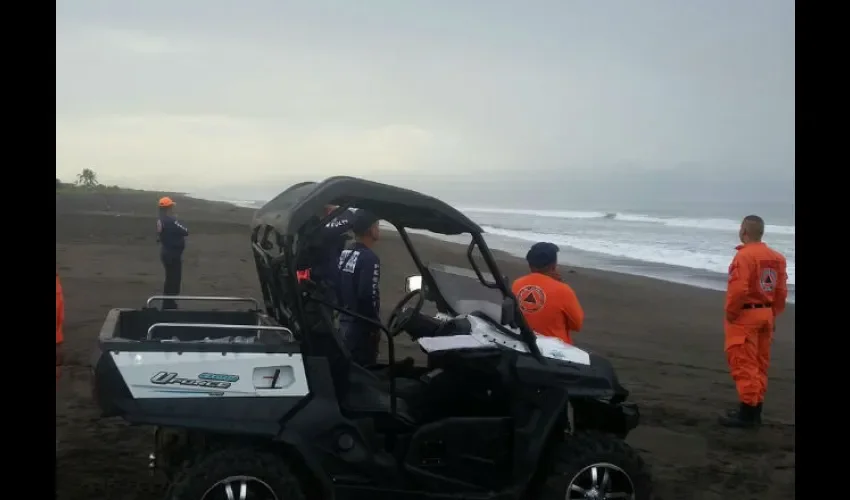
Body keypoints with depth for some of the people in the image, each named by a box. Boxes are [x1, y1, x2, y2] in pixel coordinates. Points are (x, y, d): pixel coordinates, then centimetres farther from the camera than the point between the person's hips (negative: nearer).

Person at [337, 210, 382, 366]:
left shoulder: (344, 254, 8)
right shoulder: (369, 258, -19)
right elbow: (368, 297, -25)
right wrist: (375, 327, -15)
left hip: (345, 322, 9)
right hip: (361, 326, -9)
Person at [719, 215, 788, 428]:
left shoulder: (744, 255, -17)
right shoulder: (776, 258, 7)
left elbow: (738, 290, -24)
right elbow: (781, 291, 8)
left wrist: (730, 314, -11)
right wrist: (773, 315, 16)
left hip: (745, 316, -8)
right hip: (765, 315, 8)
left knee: (743, 365, -2)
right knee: (760, 364, 14)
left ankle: (747, 412, -1)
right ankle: (755, 410, 20)